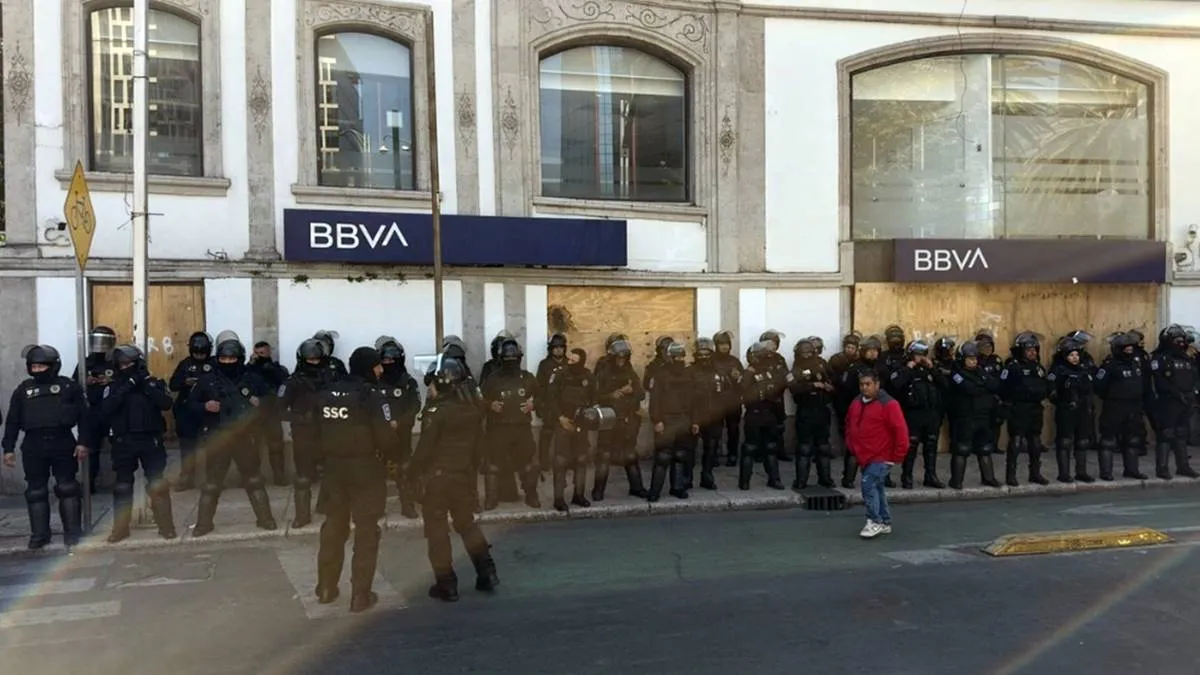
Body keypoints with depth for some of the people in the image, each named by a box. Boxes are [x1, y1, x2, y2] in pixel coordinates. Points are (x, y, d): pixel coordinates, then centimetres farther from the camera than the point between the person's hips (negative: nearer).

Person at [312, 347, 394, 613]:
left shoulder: (326, 395, 3)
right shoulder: (371, 396, -16)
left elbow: (318, 433, 7)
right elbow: (385, 439, -19)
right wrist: (392, 429, 2)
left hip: (333, 467, 6)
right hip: (365, 468, -6)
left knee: (334, 525, 19)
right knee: (366, 530, 3)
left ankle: (326, 588, 28)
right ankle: (361, 595, 5)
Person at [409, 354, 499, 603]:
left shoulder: (436, 411, -18)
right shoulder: (471, 408, 4)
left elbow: (425, 448, -17)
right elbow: (476, 444, 10)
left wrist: (410, 471, -3)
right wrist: (473, 469, 19)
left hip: (438, 476, -7)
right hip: (465, 474, 7)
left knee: (437, 529, 4)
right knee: (467, 522, 19)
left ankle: (446, 584, 6)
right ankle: (487, 573, 14)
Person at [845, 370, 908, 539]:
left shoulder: (888, 404, -15)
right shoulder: (856, 403, 8)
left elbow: (900, 430, -17)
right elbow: (849, 424, 23)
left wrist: (897, 455, -14)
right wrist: (852, 446, 16)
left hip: (881, 457, -8)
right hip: (864, 456, 8)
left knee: (869, 484, -17)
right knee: (876, 487, 14)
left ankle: (875, 522, -5)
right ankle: (885, 523, 25)